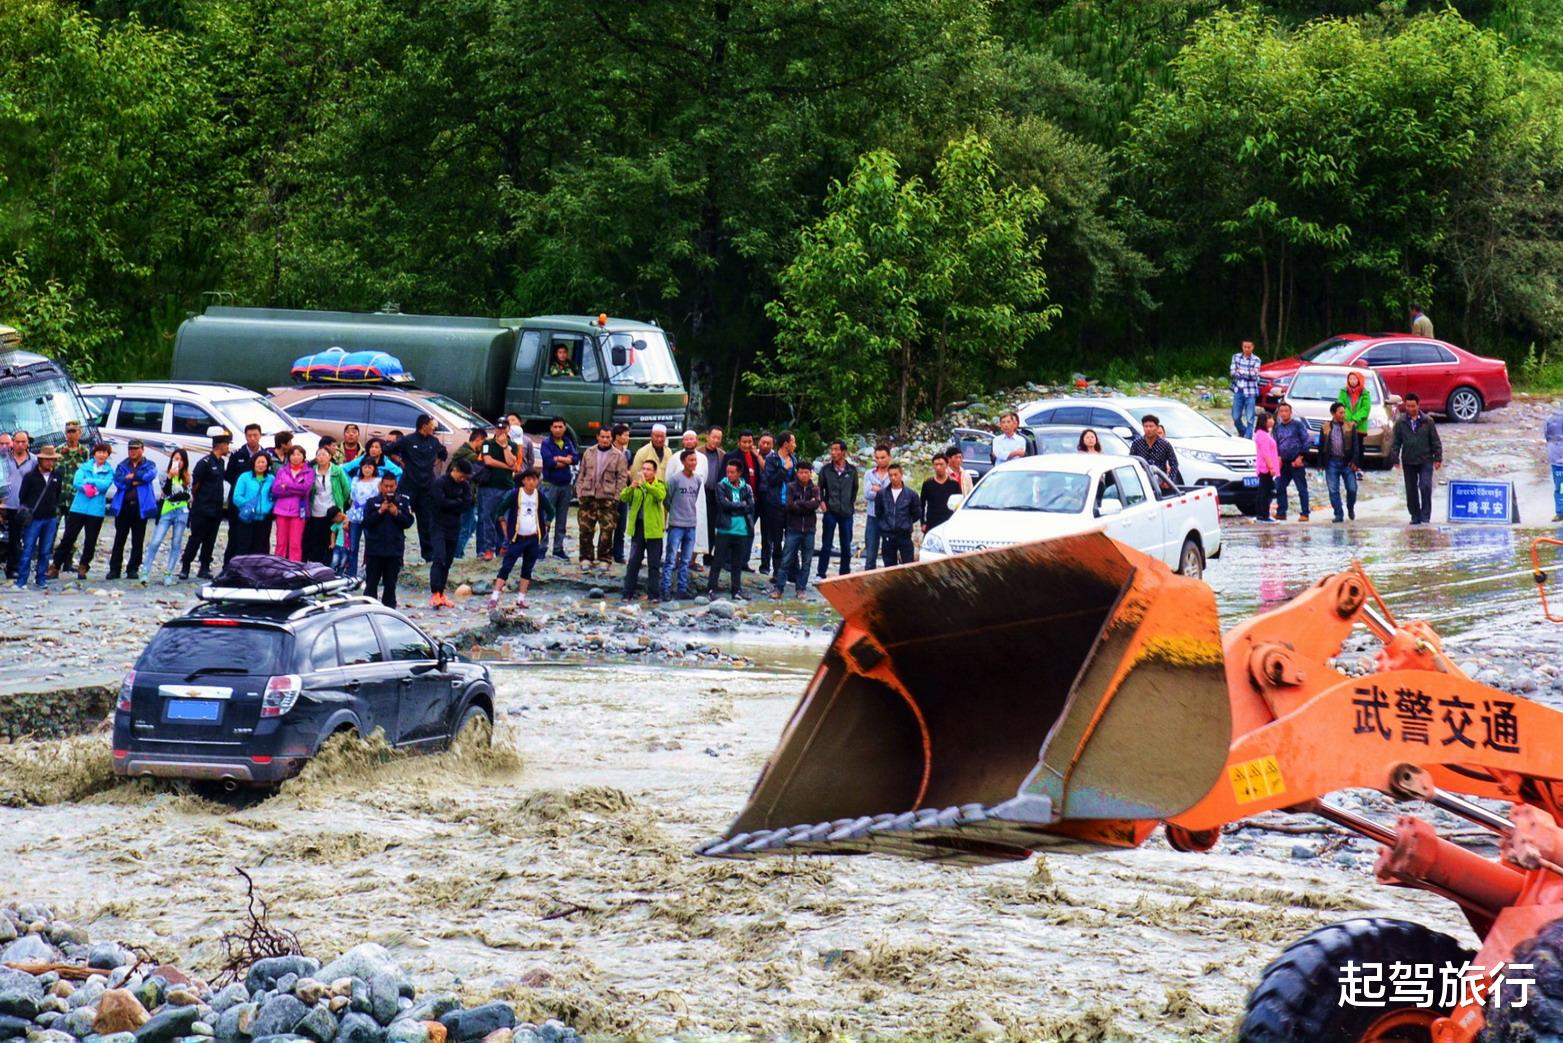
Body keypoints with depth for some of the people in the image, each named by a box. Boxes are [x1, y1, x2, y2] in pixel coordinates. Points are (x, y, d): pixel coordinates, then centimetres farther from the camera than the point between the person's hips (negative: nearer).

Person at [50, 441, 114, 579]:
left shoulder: (109, 471, 4)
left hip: (96, 510, -1)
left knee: (90, 542, 5)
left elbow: (105, 485, -13)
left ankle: (83, 568, 18)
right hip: (78, 508, 1)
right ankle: (55, 567, 5)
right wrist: (94, 487, -17)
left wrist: (87, 481, -9)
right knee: (67, 538, 0)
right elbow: (76, 482, -6)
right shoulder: (84, 467, 8)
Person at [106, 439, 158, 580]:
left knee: (138, 541, 2)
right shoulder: (122, 466, 13)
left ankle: (133, 569, 9)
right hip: (123, 506, 1)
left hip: (140, 506, -1)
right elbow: (118, 481, -4)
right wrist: (136, 480, -10)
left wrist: (131, 476, -8)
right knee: (119, 539, 3)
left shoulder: (149, 465, 10)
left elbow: (149, 475, -13)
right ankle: (114, 569, 6)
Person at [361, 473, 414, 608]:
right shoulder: (372, 502, 2)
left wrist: (397, 513, -15)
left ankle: (389, 607, 15)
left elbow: (409, 522, -1)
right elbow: (366, 522, -5)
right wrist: (380, 511, -15)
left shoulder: (403, 502, 4)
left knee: (390, 583, 8)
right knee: (371, 582, 1)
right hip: (374, 549, -1)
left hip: (394, 550, 1)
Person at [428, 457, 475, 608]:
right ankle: (434, 594, -23)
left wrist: (451, 504, -10)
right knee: (439, 559, -17)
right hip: (439, 527, -5)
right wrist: (458, 502, -6)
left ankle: (441, 594, 16)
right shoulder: (440, 482, -8)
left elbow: (467, 505, -2)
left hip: (454, 528, 6)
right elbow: (441, 502, -18)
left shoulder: (465, 485, 8)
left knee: (447, 562, 8)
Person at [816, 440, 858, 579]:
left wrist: (852, 502, 5)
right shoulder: (826, 469, -1)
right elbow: (820, 487, 8)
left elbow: (855, 488, 12)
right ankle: (821, 574, 5)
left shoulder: (852, 470, 0)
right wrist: (821, 501, -4)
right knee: (826, 545, 0)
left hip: (846, 512, 1)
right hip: (830, 511, -1)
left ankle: (844, 574, 17)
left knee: (846, 546, 7)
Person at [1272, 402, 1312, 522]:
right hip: (1283, 463, 6)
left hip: (1297, 463, -6)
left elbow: (1306, 441, -4)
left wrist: (1301, 457, -10)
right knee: (1280, 488, 2)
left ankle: (1304, 514, -3)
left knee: (1302, 489, -4)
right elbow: (1275, 445, 18)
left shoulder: (1298, 425, -1)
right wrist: (1278, 457, 2)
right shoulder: (1277, 428, 14)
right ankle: (1281, 513, 9)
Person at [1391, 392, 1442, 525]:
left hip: (1425, 461, -2)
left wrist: (1438, 458, -1)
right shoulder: (1401, 422, 2)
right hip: (1408, 462, 2)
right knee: (1411, 490, 6)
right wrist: (1395, 458, -2)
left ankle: (1425, 515, -4)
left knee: (1425, 486, -14)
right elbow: (1395, 442, 5)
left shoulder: (1427, 421, 0)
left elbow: (1435, 441, 3)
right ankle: (1415, 516, 17)